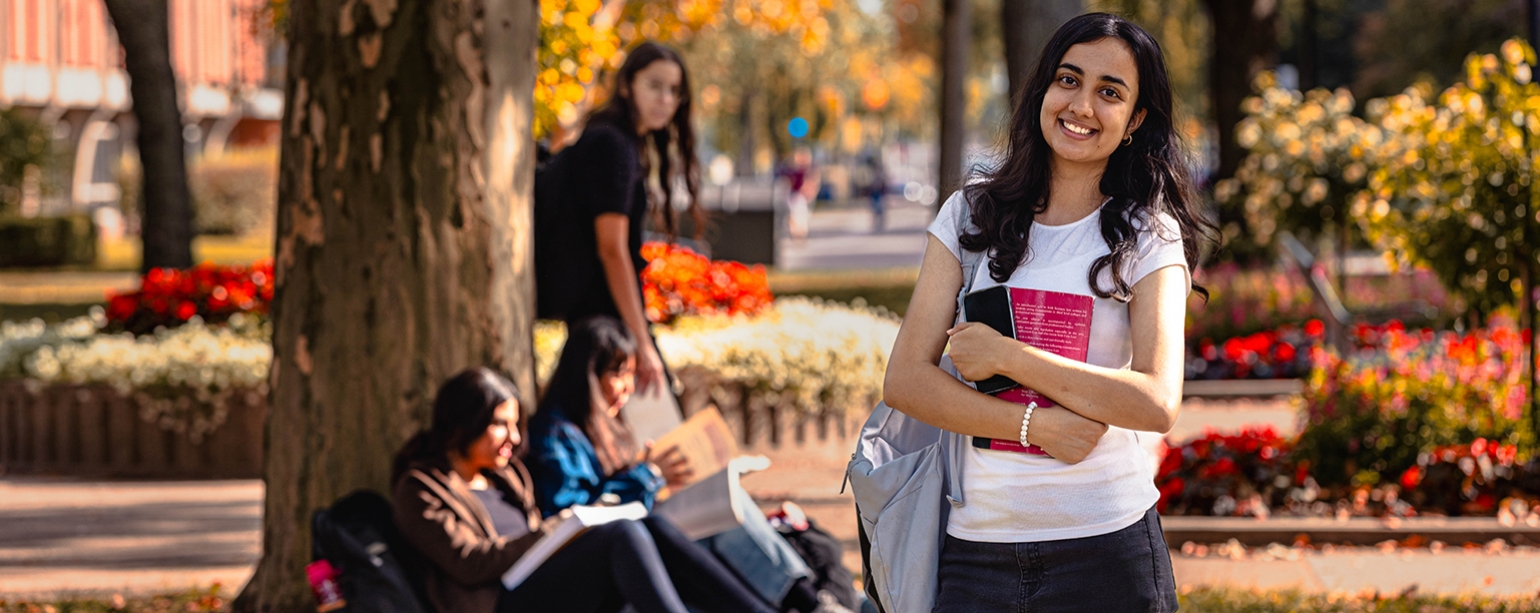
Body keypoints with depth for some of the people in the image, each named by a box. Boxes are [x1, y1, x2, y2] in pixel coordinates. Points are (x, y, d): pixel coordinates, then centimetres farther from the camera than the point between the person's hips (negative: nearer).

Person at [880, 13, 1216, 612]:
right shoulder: (970, 215, 6)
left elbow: (1157, 404, -13)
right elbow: (905, 380, -2)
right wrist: (1035, 424, -14)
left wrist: (1005, 355, -13)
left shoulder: (1148, 238, 0)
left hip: (1107, 548, -2)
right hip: (976, 546, 2)